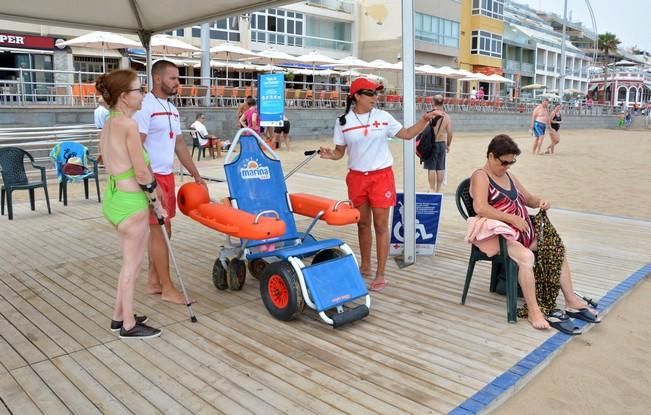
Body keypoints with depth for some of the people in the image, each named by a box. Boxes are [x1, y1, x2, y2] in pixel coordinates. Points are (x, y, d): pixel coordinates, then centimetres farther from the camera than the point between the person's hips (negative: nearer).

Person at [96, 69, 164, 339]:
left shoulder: (108, 125, 11)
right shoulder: (128, 124, -17)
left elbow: (118, 165, 11)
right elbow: (141, 173, -17)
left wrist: (149, 196, 10)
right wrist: (156, 200, -4)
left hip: (114, 197, 9)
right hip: (130, 202, -9)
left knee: (131, 262, 21)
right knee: (132, 264, 5)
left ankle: (119, 316, 32)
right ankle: (129, 325, 19)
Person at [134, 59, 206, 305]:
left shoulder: (172, 109, 14)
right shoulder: (145, 107, -13)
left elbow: (180, 145, 18)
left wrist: (196, 175, 16)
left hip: (167, 175, 9)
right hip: (152, 177, -8)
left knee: (159, 231, 12)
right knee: (161, 232, -3)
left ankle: (153, 282, 22)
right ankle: (167, 288, 6)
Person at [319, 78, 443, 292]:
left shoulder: (383, 117, -1)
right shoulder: (343, 122, -1)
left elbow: (407, 134, 5)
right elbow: (340, 151, 3)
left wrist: (425, 119, -7)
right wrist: (330, 155, -18)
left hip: (381, 176, -1)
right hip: (357, 177, 1)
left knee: (381, 225, -1)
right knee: (363, 223, 13)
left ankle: (380, 274, 7)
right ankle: (365, 266, 30)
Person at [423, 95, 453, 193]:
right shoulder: (447, 117, -4)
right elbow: (450, 134, -3)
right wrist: (448, 145, 12)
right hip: (442, 144, 3)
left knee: (431, 168, 5)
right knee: (440, 168, 10)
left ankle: (432, 189, 8)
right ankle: (438, 189, 18)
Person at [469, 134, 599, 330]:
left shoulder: (509, 177, 17)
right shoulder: (481, 176, -8)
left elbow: (528, 198, 28)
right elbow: (480, 208, -25)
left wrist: (540, 202, 4)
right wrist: (513, 218, -23)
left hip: (523, 232, 9)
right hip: (497, 235, -9)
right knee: (526, 256, -32)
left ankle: (571, 301, 9)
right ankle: (533, 311, -23)